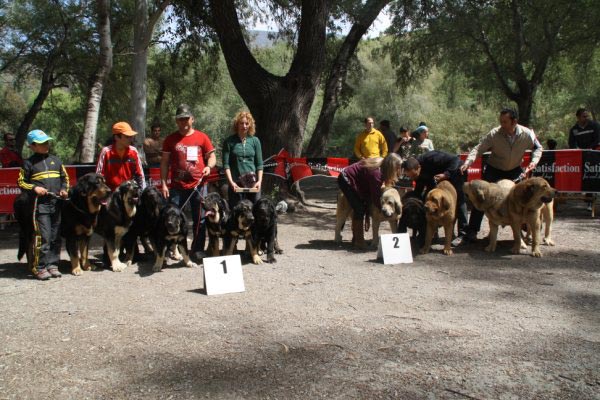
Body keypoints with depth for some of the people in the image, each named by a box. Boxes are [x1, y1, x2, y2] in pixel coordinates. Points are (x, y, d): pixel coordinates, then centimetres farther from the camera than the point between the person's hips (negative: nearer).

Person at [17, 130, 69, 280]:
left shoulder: (56, 160, 13)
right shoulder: (29, 163, 2)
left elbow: (65, 177, 20)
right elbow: (21, 182, 4)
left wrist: (64, 189, 3)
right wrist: (34, 188, -12)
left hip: (56, 203, 5)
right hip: (39, 204, -5)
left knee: (56, 237, 7)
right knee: (43, 237, -9)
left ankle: (52, 265, 16)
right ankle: (40, 268, -2)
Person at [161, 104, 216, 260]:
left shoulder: (202, 137, 6)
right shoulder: (170, 139, 8)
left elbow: (212, 156, 11)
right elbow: (165, 162, 8)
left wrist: (209, 166, -12)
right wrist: (163, 184, 0)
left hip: (199, 185, 0)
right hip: (177, 186, 0)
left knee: (200, 219, 4)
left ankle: (198, 250, 15)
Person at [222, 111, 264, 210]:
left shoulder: (255, 141, 9)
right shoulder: (229, 141, 2)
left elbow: (259, 164, 8)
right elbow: (226, 164, -1)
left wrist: (259, 181, -4)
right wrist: (231, 182, -12)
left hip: (253, 183, 2)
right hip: (236, 184, -2)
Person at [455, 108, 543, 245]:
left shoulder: (526, 134, -18)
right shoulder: (494, 134, -24)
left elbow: (537, 147, 0)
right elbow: (478, 149, -23)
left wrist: (534, 161, -17)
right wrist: (467, 162, -39)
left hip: (515, 170, 2)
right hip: (494, 170, -2)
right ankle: (471, 233, -3)